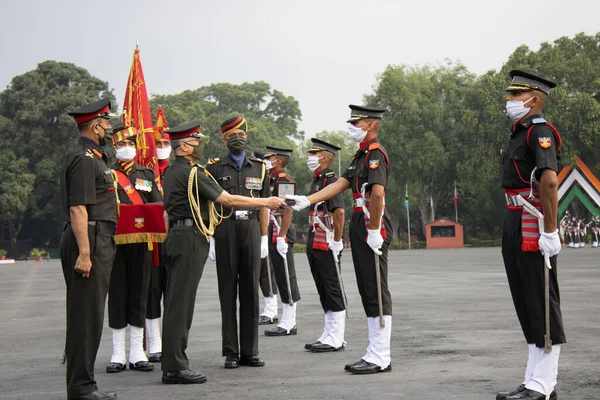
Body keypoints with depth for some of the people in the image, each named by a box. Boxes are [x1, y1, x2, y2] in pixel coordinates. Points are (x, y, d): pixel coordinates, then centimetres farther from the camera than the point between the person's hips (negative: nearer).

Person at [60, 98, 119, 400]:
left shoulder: (94, 158, 19)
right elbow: (78, 209, -20)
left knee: (86, 314, 13)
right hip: (90, 241, -10)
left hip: (98, 241, 10)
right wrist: (84, 252, -24)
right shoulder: (84, 159, -13)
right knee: (86, 315, -7)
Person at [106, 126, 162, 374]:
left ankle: (137, 353, 11)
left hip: (142, 242, 2)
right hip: (115, 241, -2)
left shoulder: (147, 174, 15)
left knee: (139, 294, 4)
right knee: (117, 295, 2)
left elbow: (159, 204, 10)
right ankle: (118, 354, 9)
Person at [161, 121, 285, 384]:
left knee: (175, 303, 11)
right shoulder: (192, 173, -14)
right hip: (190, 239, -10)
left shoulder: (172, 172, 17)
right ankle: (175, 366, -6)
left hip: (176, 237, 10)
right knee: (180, 303, -8)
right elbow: (228, 200, -13)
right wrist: (266, 202, -7)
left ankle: (171, 363, 16)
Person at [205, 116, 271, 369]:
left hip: (251, 231, 2)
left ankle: (250, 352, 10)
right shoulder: (215, 168, 5)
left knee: (251, 291, 4)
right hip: (225, 231, -2)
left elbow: (263, 205, 12)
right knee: (228, 293, 0)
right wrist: (209, 238, -5)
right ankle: (231, 353, 6)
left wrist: (264, 237, 6)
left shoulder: (258, 168, 13)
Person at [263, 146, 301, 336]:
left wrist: (281, 237, -22)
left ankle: (288, 324, 0)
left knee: (286, 279, -5)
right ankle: (288, 322, 17)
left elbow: (288, 212, -19)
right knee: (283, 280, 12)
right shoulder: (272, 180, 18)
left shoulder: (283, 181, -12)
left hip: (281, 236, -10)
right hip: (274, 236, 10)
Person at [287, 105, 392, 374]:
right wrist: (306, 201, 8)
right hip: (359, 229, 10)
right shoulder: (361, 155, 19)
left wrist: (374, 230, -22)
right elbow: (340, 184, 17)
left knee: (377, 293, -6)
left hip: (372, 230, -10)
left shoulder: (376, 154, -13)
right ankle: (375, 353, 18)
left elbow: (377, 193, -26)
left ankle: (381, 359, -1)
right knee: (367, 293, 12)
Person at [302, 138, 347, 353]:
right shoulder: (316, 181, 18)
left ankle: (336, 339, 1)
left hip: (327, 246, -10)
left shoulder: (331, 180, -13)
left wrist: (337, 241, -20)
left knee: (333, 291, -3)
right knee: (324, 292, 13)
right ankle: (329, 335, 20)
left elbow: (339, 211, -22)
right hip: (315, 246, 10)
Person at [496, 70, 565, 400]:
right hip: (514, 228, 10)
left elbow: (549, 181, -26)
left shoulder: (540, 132, -12)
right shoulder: (519, 134, 18)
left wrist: (550, 231, -27)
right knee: (526, 306, 12)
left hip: (533, 231, -10)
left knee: (543, 306, -4)